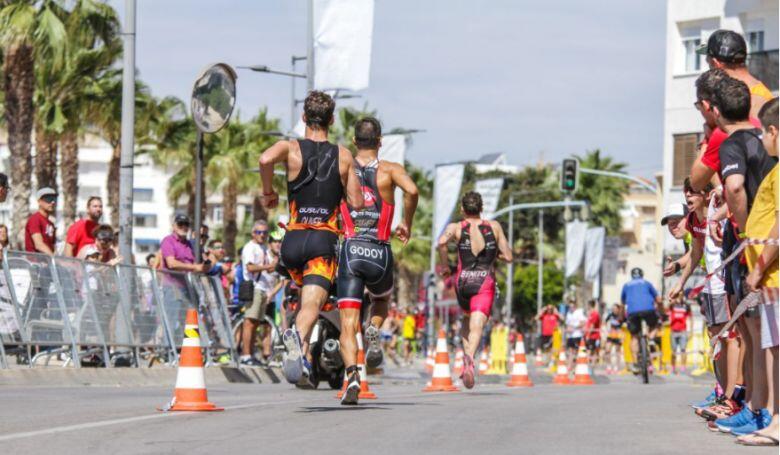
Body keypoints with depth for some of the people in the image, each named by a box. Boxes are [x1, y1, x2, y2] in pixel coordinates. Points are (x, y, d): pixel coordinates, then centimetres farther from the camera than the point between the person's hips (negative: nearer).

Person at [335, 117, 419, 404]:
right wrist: (407, 224, 0)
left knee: (348, 324, -3)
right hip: (380, 254, 0)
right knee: (382, 300, 31)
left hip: (350, 251, 0)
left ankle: (352, 373, -28)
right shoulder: (390, 170, 3)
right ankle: (373, 330, -1)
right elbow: (412, 191, -16)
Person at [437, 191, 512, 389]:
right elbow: (508, 256, 8)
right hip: (485, 283, -1)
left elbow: (442, 242, -19)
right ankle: (469, 359, -41)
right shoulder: (494, 227, 7)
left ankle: (467, 357, 18)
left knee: (468, 318, 29)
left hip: (463, 282, 1)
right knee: (476, 327, -13)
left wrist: (444, 265, -5)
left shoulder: (455, 228, 3)